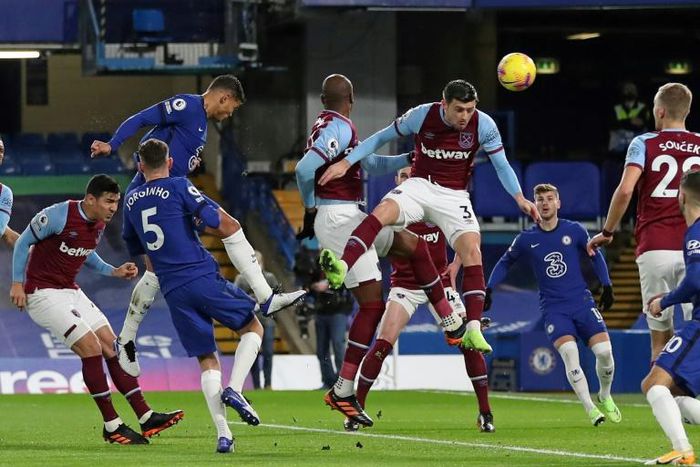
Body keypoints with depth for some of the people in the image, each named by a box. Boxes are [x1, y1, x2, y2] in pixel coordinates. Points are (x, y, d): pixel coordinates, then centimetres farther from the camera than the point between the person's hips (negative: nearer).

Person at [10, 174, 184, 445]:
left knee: (112, 346, 2)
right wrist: (17, 283, -13)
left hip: (70, 291, 9)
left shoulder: (99, 224, 3)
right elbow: (23, 242, -10)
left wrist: (114, 272, 7)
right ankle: (112, 427, -11)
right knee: (91, 347, -17)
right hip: (42, 293, -8)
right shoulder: (59, 215, -20)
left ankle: (146, 417, 3)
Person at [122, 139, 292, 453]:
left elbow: (134, 247, 27)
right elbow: (224, 226, -10)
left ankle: (223, 434, -5)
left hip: (172, 291, 4)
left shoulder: (131, 201, 13)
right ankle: (234, 389, -9)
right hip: (203, 277, -4)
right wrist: (199, 223, 11)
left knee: (207, 361, 9)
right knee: (252, 327, 15)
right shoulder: (179, 188, -3)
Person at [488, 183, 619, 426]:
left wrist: (607, 286, 11)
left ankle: (605, 397, 18)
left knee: (604, 351, -12)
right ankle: (590, 409, -18)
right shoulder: (526, 239, 2)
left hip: (582, 301, 1)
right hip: (553, 308, -1)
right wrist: (488, 289, 9)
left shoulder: (574, 230, 2)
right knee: (568, 351, -25)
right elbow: (505, 262, 18)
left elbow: (595, 255, 16)